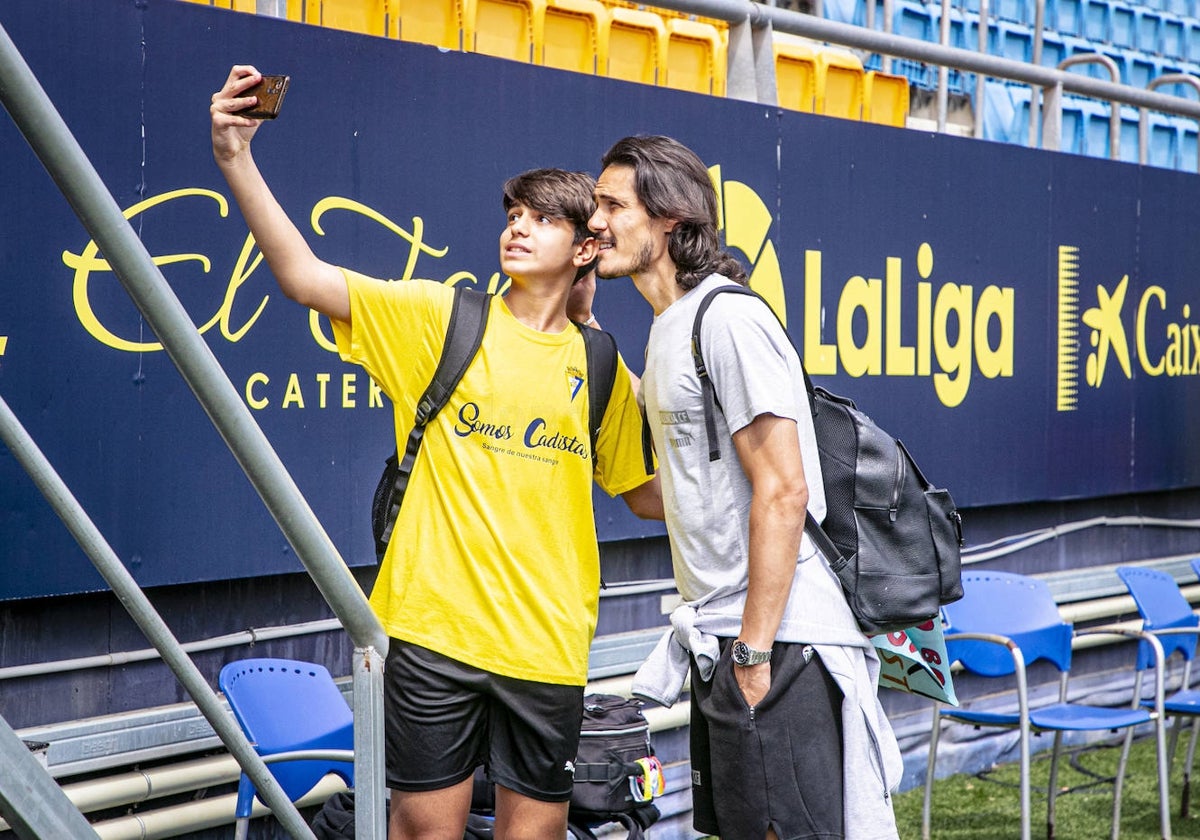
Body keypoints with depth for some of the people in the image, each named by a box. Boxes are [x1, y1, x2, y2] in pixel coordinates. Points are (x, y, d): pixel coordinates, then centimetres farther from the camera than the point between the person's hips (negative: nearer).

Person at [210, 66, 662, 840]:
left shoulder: (599, 368, 7)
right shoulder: (438, 318, 1)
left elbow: (646, 493, 18)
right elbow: (305, 278, -10)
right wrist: (237, 159, -20)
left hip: (548, 640, 2)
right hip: (436, 624, -2)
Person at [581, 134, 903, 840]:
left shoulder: (730, 320, -15)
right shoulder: (668, 330, 15)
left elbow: (782, 492, -20)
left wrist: (755, 650, -20)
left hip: (775, 636, -10)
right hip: (718, 636, 10)